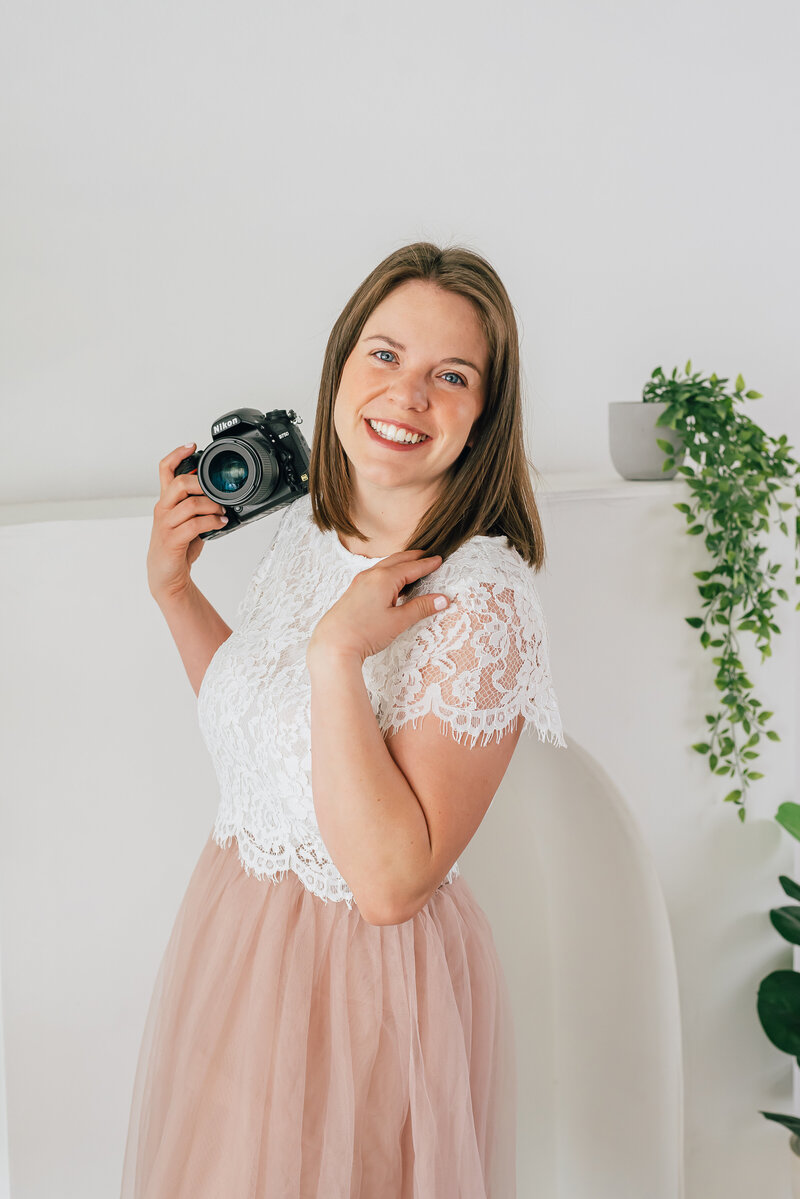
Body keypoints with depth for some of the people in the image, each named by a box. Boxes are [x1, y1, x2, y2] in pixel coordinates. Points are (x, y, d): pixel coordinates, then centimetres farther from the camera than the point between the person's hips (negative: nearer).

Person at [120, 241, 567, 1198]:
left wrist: (338, 656, -33)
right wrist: (172, 587, 2)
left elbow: (391, 881, -27)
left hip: (362, 985, -7)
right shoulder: (305, 527, -2)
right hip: (232, 940, 7)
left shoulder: (482, 600, -25)